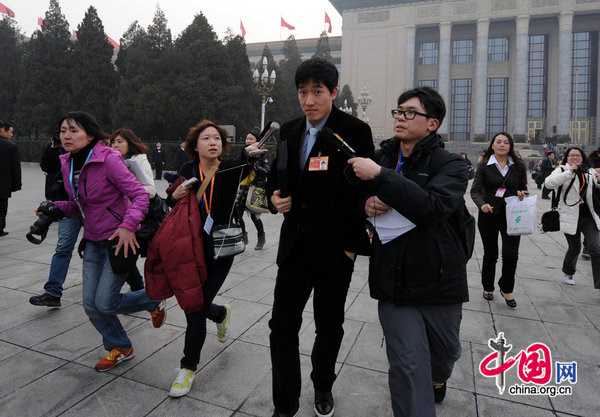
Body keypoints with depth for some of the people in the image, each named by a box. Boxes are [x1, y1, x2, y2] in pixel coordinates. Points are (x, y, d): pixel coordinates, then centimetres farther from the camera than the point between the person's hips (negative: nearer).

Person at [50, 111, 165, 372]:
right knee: (90, 304, 8)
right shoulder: (67, 164, 5)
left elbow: (140, 195, -20)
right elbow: (78, 204, 15)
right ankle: (120, 348, 31)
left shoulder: (108, 160, -18)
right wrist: (53, 208, -4)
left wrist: (128, 225, -34)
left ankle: (154, 301, 22)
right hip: (93, 242, 7)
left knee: (105, 303, -7)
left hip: (119, 239, -7)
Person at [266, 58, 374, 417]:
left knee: (329, 326, 15)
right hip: (295, 246, 4)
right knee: (282, 325, 5)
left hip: (336, 249, -4)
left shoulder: (355, 131, -10)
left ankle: (323, 387, 42)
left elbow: (366, 191, -11)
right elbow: (277, 175, 19)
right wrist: (275, 195, -3)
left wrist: (351, 244, -12)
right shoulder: (289, 131, 7)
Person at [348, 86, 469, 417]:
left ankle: (436, 379, 55)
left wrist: (380, 177, -28)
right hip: (394, 280, 1)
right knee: (407, 364, -1)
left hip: (439, 279, -1)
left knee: (445, 350, 21)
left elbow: (434, 207, -26)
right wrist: (366, 204, -8)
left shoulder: (450, 165, -6)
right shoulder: (381, 158, 5)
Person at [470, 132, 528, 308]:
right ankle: (488, 288, 30)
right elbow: (475, 190, -11)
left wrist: (522, 194, -8)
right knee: (490, 254, 10)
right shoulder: (484, 166, -2)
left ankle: (506, 289, 17)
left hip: (511, 215, 1)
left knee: (511, 254, -8)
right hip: (488, 215, -1)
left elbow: (523, 188, 15)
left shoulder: (518, 166, 6)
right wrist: (482, 204, -30)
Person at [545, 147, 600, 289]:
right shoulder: (562, 170, -1)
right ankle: (568, 273, 37)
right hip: (571, 217, -3)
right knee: (574, 248, 9)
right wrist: (569, 172, -26)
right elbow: (549, 183, -20)